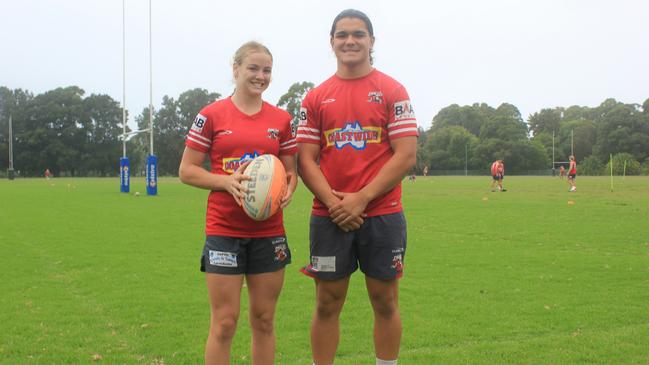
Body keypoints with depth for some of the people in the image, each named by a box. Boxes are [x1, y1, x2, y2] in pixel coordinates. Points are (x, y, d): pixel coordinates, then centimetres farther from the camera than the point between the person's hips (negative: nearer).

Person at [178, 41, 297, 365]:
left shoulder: (281, 120, 8)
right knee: (224, 323, 0)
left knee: (264, 320, 11)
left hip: (269, 232, 3)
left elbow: (290, 171, 13)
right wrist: (227, 181, -17)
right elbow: (186, 171, -1)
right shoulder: (212, 115, -1)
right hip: (224, 231, -3)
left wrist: (288, 190, -10)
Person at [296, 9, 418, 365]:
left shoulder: (392, 91, 1)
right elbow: (306, 159, 4)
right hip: (329, 218, 2)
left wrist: (361, 199, -13)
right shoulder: (315, 98, 9)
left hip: (382, 215, -1)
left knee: (385, 301, 7)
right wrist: (332, 201, -12)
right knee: (327, 303, 7)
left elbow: (406, 155, -6)